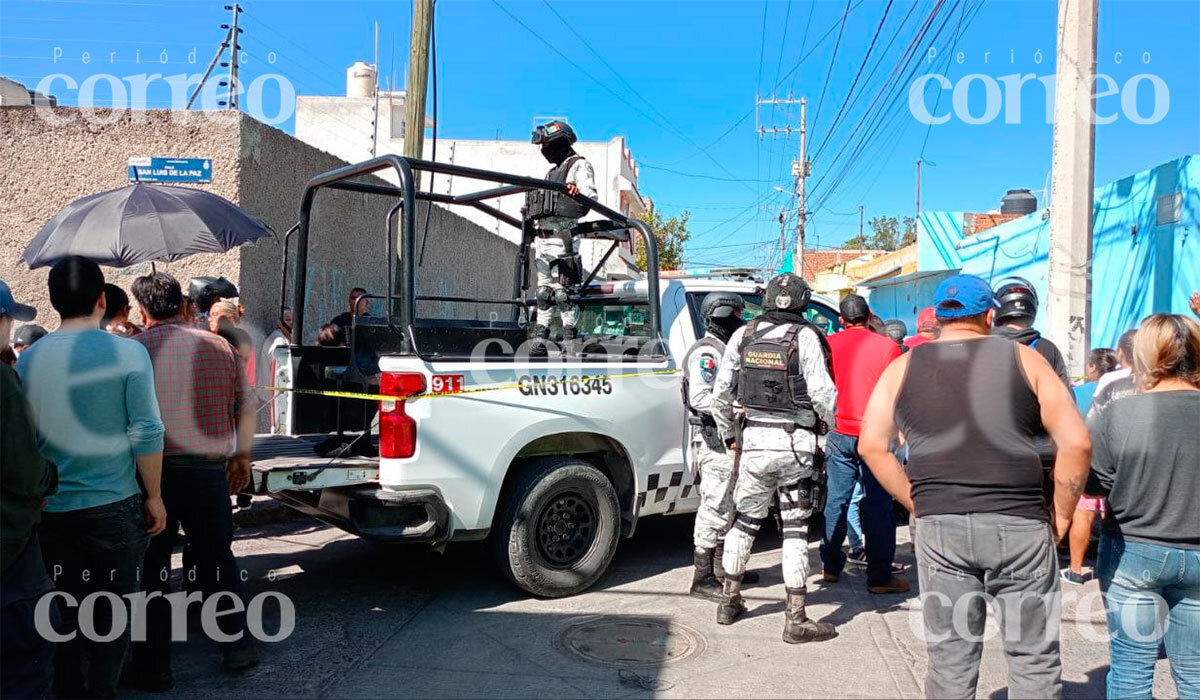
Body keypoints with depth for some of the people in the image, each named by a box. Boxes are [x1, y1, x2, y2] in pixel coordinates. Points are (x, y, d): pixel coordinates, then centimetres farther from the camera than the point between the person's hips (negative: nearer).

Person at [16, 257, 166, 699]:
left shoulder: (29, 359, 1)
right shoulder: (127, 352, -11)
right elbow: (146, 433, -13)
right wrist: (154, 495, -2)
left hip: (53, 509, 4)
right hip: (114, 505, -3)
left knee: (65, 613, 16)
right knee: (114, 613, 10)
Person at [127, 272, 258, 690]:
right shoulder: (221, 348, 2)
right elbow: (246, 411, 6)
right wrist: (241, 457, 20)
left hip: (151, 473, -2)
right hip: (209, 472, 3)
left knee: (151, 570, 9)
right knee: (217, 561, 16)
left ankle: (153, 668, 16)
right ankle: (237, 648, 23)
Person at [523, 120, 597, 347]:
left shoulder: (579, 165, 1)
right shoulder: (553, 171, 28)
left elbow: (591, 196, -16)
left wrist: (578, 192, -36)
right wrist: (530, 214, 23)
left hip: (561, 236, -9)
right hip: (542, 236, 9)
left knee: (562, 290, -12)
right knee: (543, 289, 9)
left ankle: (570, 337, -9)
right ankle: (540, 336, 12)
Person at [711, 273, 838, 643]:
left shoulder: (744, 335, 5)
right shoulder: (805, 336, -7)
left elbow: (721, 392, 7)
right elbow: (822, 393, -13)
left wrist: (728, 433, 19)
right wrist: (834, 424, 4)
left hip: (752, 438, 4)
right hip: (795, 443, -4)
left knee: (745, 519, 18)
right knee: (795, 529, 3)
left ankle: (730, 600, 28)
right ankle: (796, 619, 6)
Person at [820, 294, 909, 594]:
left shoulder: (829, 344, 1)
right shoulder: (887, 346, -6)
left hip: (840, 434, 3)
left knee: (836, 501, 12)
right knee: (877, 505, 3)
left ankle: (831, 567, 21)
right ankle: (880, 577, 7)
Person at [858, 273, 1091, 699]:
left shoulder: (903, 367, 9)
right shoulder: (1024, 359, 5)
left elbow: (872, 446, 4)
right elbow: (1077, 444, -3)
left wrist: (918, 504, 9)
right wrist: (1061, 515, 7)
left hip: (938, 527, 2)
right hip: (1019, 525, -1)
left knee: (950, 660, 11)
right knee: (1034, 659, 10)